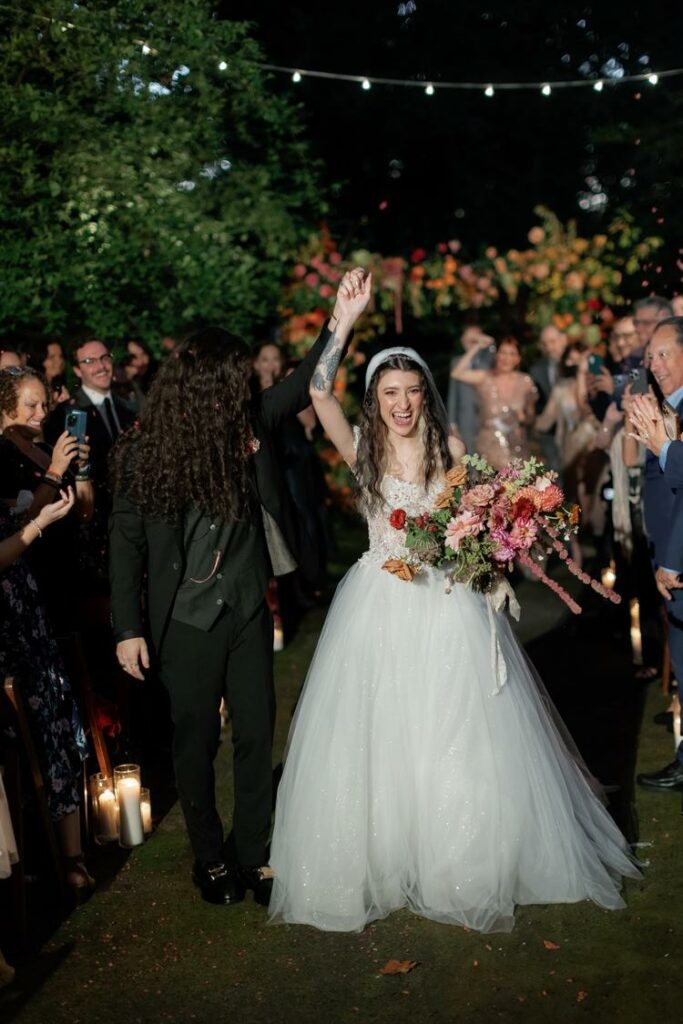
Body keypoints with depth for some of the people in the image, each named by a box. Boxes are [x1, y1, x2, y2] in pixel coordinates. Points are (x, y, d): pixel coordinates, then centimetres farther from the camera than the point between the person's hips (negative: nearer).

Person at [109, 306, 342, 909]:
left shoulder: (249, 424, -4)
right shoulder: (145, 451, -12)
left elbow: (303, 386, 6)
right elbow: (127, 543, -6)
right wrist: (128, 628, -7)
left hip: (249, 613, 3)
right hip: (186, 621, -3)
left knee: (257, 736, 10)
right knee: (196, 741, 11)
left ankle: (254, 854, 27)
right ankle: (209, 857, 30)